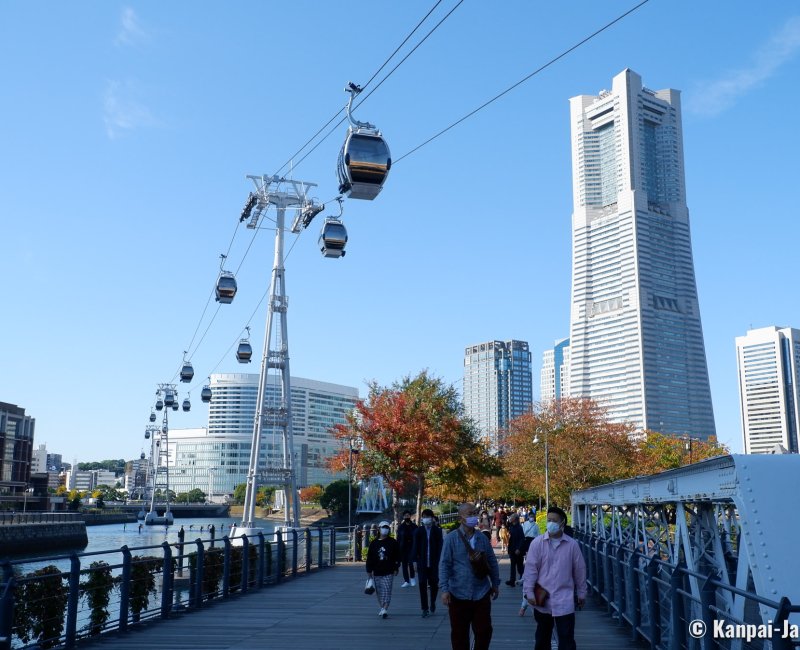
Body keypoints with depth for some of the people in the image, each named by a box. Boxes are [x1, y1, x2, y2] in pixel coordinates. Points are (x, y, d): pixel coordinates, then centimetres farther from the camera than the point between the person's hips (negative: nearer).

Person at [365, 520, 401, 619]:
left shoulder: (393, 542, 1)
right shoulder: (374, 543, 5)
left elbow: (397, 557, 3)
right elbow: (369, 557, 6)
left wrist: (396, 568, -1)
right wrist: (369, 570, 3)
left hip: (388, 572, -3)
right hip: (377, 572, 3)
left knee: (387, 591, -10)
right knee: (379, 592, 10)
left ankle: (385, 609, -16)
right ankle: (382, 608, 23)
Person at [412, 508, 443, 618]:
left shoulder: (437, 531, 0)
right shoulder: (418, 531, 3)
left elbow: (440, 546, -1)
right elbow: (415, 546, 2)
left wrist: (438, 560, -8)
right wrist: (415, 560, -5)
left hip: (433, 563, 0)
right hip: (422, 562, 0)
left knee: (434, 584, 7)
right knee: (422, 585, -1)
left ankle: (433, 603, 33)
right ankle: (425, 609, 6)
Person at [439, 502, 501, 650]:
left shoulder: (482, 538, 3)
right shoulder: (451, 538, -9)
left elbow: (492, 562, 12)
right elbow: (444, 565, -9)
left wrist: (495, 584, 13)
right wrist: (445, 589, -15)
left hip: (481, 593, 3)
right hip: (458, 594, -3)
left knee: (484, 630, 7)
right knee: (459, 633, 7)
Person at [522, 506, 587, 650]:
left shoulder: (572, 544, -2)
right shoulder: (537, 543, -3)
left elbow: (579, 570, 6)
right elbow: (531, 568, -4)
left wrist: (581, 593, 11)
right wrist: (529, 592, -9)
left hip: (564, 600, -1)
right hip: (542, 599, 1)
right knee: (542, 638, 15)